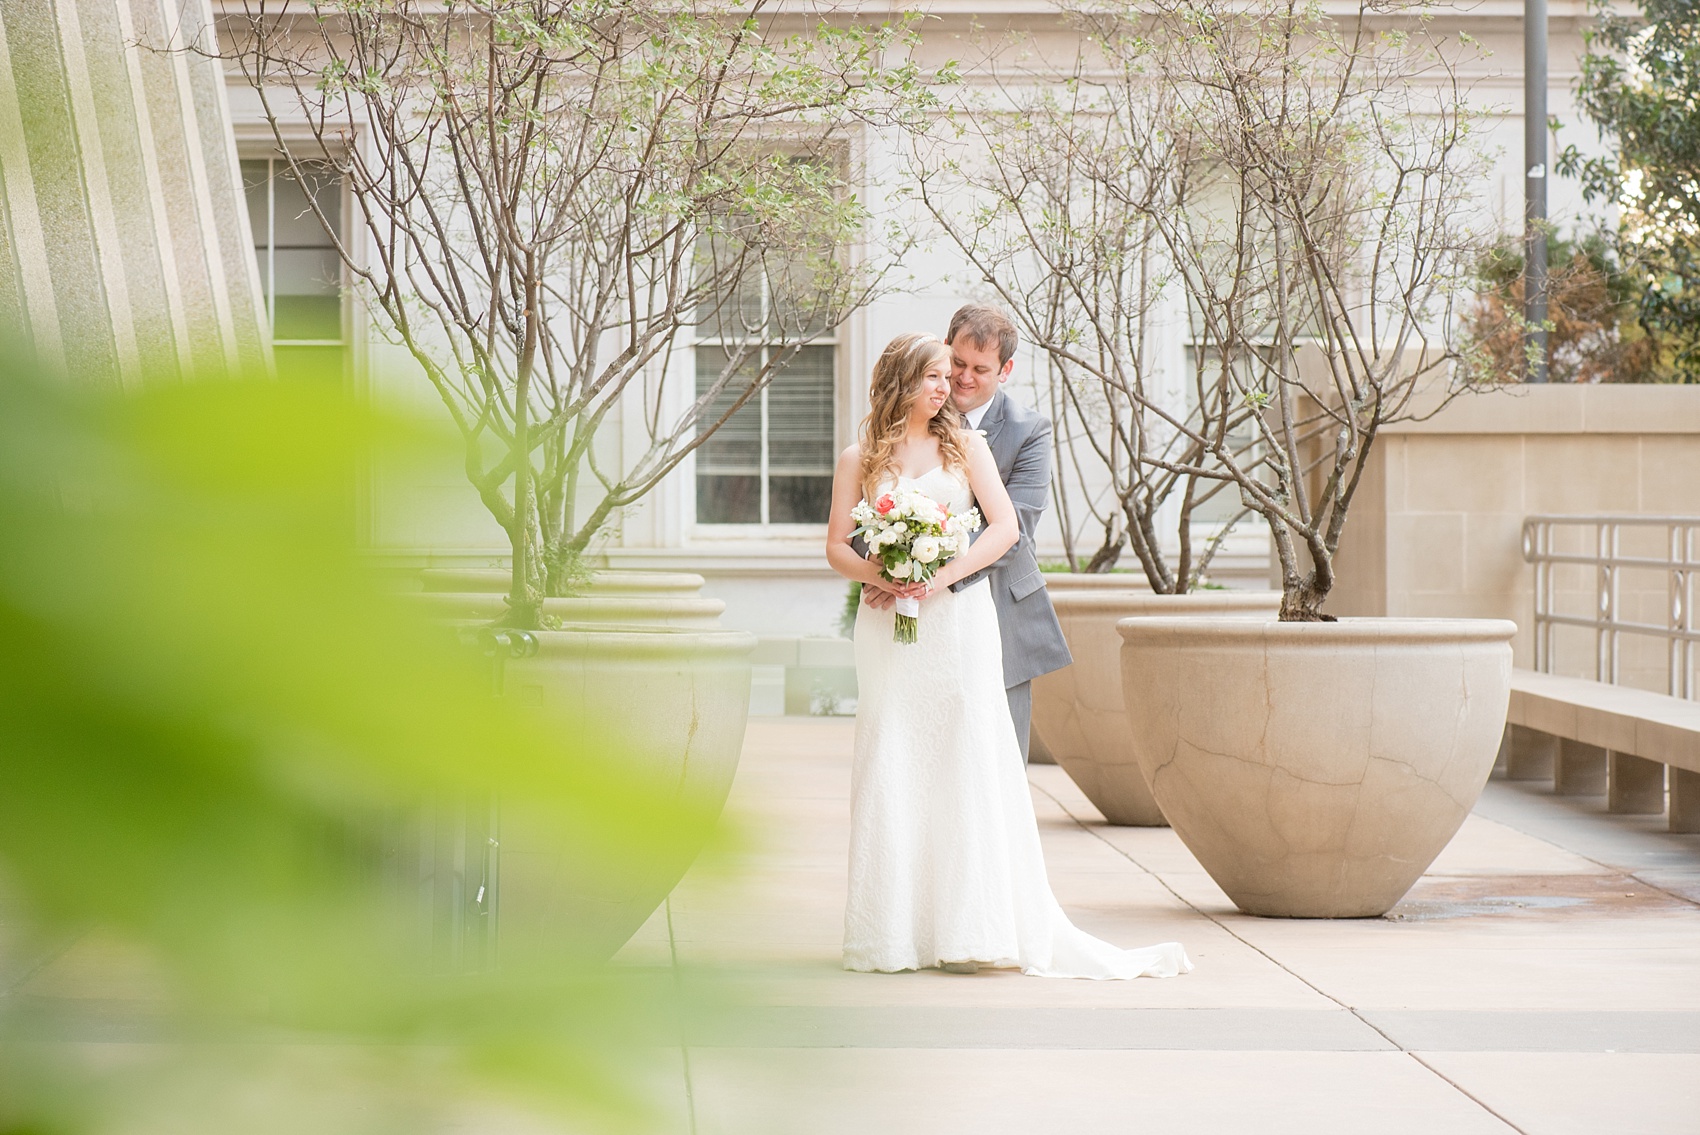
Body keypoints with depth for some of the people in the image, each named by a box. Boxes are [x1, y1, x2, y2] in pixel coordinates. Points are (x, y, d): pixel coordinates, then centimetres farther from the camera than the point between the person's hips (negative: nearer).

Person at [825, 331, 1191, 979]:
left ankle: (973, 929, -3)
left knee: (970, 764, -5)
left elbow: (1005, 527, -2)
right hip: (888, 629, 0)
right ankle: (893, 932, 3)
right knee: (891, 771, -2)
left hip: (960, 620, 0)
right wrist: (881, 577, -14)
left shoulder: (965, 447, 8)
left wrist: (943, 576, -14)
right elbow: (837, 546, 6)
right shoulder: (859, 461, 9)